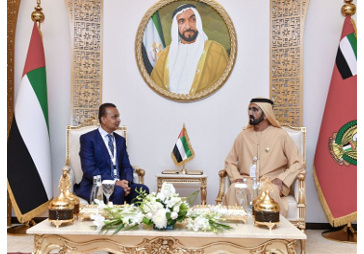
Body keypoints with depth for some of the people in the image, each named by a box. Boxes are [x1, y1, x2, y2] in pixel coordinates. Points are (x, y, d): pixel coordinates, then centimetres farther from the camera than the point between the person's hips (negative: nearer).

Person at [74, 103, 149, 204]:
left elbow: (126, 166, 12)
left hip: (119, 184, 5)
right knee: (118, 191, -34)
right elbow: (89, 169, -13)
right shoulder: (87, 139, -3)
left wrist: (126, 182, -11)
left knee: (142, 189, -22)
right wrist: (115, 182, -23)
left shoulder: (120, 140, 16)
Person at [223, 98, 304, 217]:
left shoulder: (281, 135, 5)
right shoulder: (243, 135, 13)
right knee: (234, 189, -32)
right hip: (246, 181, 2)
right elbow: (230, 161, 15)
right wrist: (236, 177, -4)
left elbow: (297, 163, 4)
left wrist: (281, 179, -11)